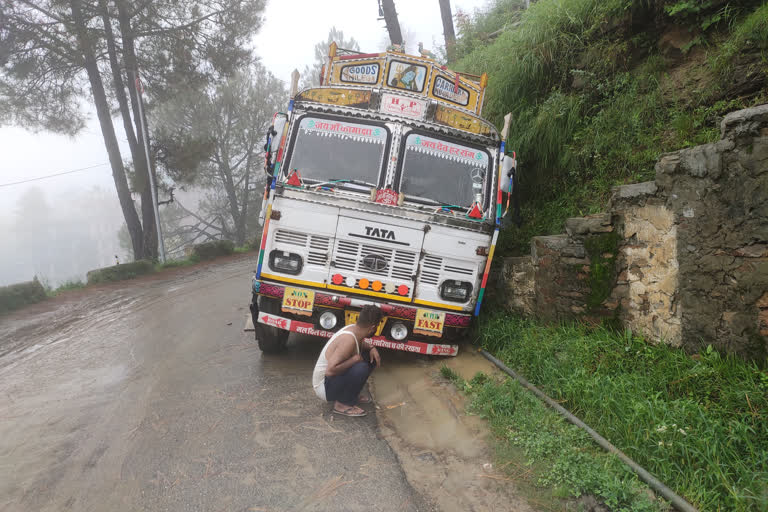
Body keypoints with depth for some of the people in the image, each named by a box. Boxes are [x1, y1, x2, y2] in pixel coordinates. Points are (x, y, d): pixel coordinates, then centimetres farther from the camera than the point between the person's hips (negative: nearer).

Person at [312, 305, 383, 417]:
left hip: (334, 378, 9)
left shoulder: (354, 328, -4)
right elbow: (330, 370, -38)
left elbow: (361, 343, 22)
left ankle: (350, 394, 15)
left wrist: (371, 347, 0)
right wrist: (355, 358, -27)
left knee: (371, 357, 6)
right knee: (361, 368, -32)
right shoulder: (348, 340, -31)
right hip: (323, 387, -9)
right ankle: (342, 404, -11)